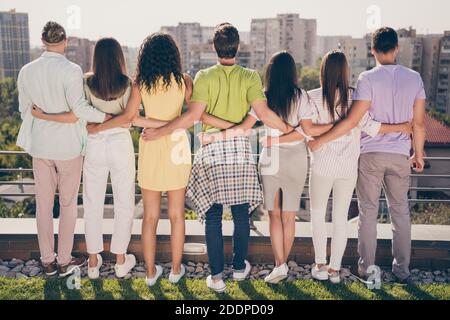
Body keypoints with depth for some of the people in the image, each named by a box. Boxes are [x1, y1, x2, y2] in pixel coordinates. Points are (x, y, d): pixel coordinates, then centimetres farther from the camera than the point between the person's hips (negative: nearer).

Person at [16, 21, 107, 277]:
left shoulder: (27, 71, 0)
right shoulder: (71, 70, -15)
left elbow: (24, 108, 10)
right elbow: (80, 108, -25)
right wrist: (111, 117, -17)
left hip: (40, 146, 4)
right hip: (68, 146, -4)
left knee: (44, 204, 14)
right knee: (68, 204, 10)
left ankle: (48, 261, 25)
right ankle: (64, 261, 20)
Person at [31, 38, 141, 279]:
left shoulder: (87, 82, -8)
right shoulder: (126, 84, -10)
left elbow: (74, 117, -15)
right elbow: (128, 121, -13)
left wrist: (42, 115, -5)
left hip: (94, 146, 2)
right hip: (121, 145, -1)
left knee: (93, 204, 13)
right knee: (124, 204, 11)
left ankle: (93, 262, 23)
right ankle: (120, 260, 20)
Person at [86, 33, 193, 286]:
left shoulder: (140, 82, -3)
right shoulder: (184, 81, -4)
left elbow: (128, 116, -10)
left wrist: (97, 128, 1)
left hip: (150, 148, 1)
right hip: (177, 147, 0)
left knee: (150, 215, 11)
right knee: (177, 214, 11)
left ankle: (151, 272, 20)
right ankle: (176, 269, 21)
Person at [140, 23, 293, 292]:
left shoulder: (205, 76, -4)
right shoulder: (250, 77, -2)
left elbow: (194, 116, -13)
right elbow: (263, 113, -10)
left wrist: (160, 132, -5)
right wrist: (289, 129, 5)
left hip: (212, 151, -1)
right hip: (241, 149, 1)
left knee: (213, 215, 6)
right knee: (241, 212, 13)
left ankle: (217, 275, 11)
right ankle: (240, 267, 27)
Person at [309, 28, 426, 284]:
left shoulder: (368, 79, -10)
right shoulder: (414, 78, 2)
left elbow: (352, 121, -18)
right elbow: (419, 123, 3)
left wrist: (320, 140, -11)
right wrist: (418, 154, 15)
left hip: (371, 153, -3)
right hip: (400, 155, 3)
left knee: (368, 212, 6)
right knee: (401, 211, 14)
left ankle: (367, 267, 13)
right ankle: (402, 269, 22)